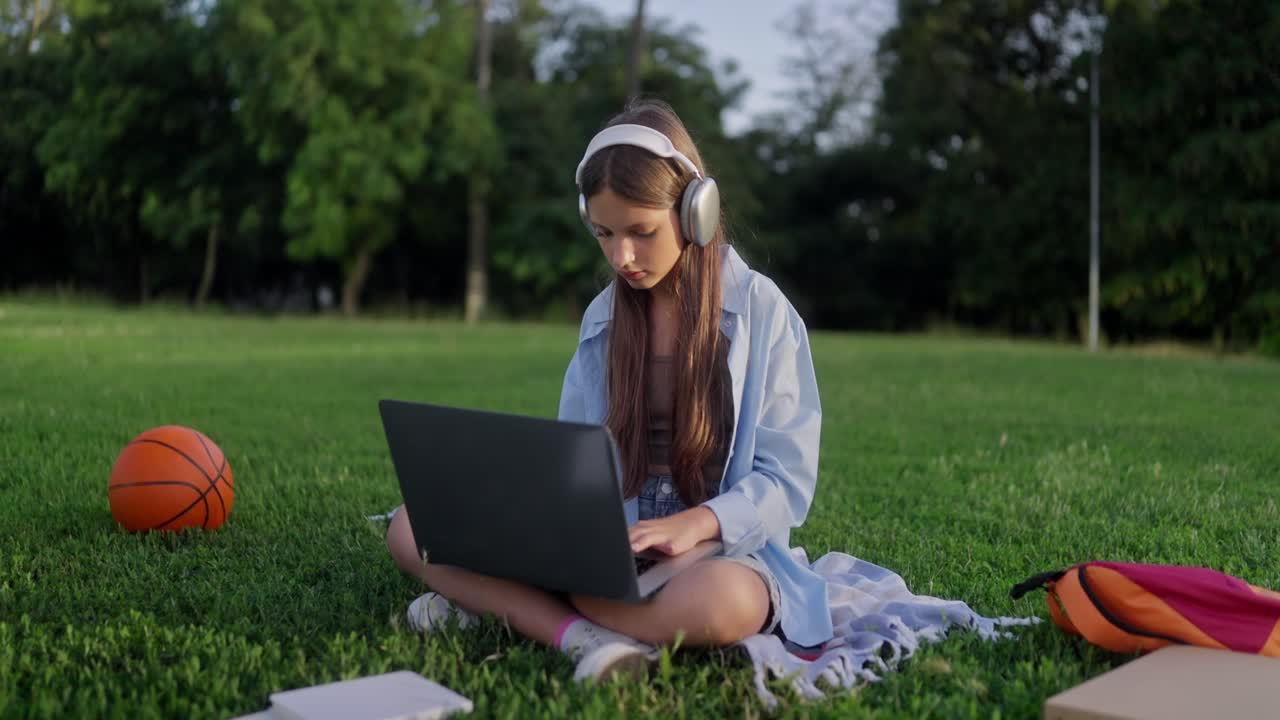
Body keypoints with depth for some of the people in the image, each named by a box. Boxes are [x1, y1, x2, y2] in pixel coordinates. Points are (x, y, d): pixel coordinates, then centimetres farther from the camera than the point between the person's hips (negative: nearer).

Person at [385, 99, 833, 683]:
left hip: (722, 551, -4)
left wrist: (698, 523, -27)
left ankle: (498, 602, -23)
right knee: (411, 530, -12)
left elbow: (787, 479, -8)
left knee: (719, 602, -42)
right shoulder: (603, 318, 8)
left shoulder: (758, 308, -5)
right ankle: (583, 635, -29)